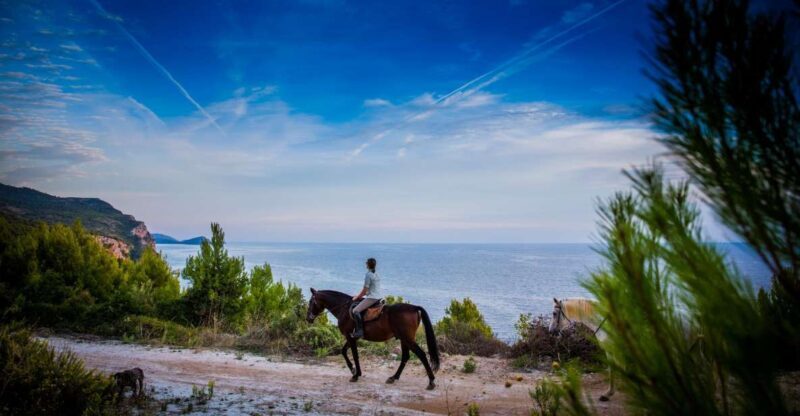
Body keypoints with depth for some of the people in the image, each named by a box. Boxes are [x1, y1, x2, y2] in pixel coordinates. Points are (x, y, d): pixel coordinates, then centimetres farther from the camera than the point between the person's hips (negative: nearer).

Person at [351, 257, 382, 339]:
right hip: (378, 298, 10)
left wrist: (357, 297, 4)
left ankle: (359, 331, -26)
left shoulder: (368, 275, -12)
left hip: (371, 298, -10)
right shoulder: (377, 275, 14)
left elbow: (365, 290, -11)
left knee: (355, 311, -16)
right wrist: (359, 295, 23)